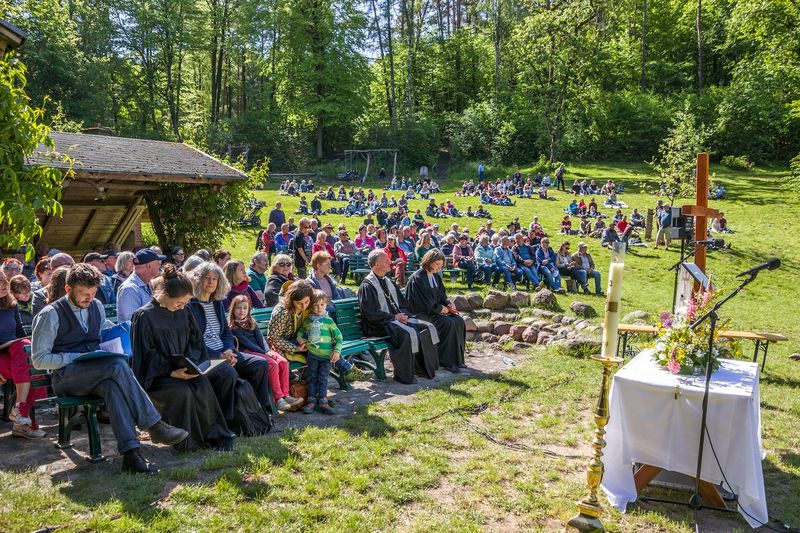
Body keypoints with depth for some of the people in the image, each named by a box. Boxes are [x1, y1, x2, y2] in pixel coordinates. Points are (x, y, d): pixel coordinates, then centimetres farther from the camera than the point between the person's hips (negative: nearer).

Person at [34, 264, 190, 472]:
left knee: (112, 385, -35)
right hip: (65, 378, -4)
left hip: (96, 373, 5)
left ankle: (130, 453, -45)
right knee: (117, 365, -34)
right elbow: (39, 360, -6)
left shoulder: (96, 306, 13)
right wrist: (78, 357, -16)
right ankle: (154, 425, -33)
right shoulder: (51, 314, -4)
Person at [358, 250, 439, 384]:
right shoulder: (367, 286, -8)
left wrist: (403, 315, -3)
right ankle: (404, 375, -23)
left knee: (428, 328, -7)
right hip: (380, 325, -8)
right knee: (409, 333, -33)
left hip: (399, 318, 8)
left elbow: (404, 305, 20)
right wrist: (393, 317, -16)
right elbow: (370, 314, -16)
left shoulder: (389, 282, 18)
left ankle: (425, 368, 0)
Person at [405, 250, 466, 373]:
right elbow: (424, 301, -17)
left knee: (459, 321, -15)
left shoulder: (436, 277, 14)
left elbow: (442, 296, 19)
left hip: (435, 310, 8)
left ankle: (457, 358, -9)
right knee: (448, 323, -28)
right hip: (421, 313, -8)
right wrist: (440, 308, -14)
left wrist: (449, 304, -2)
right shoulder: (417, 278, -13)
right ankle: (446, 361, -22)